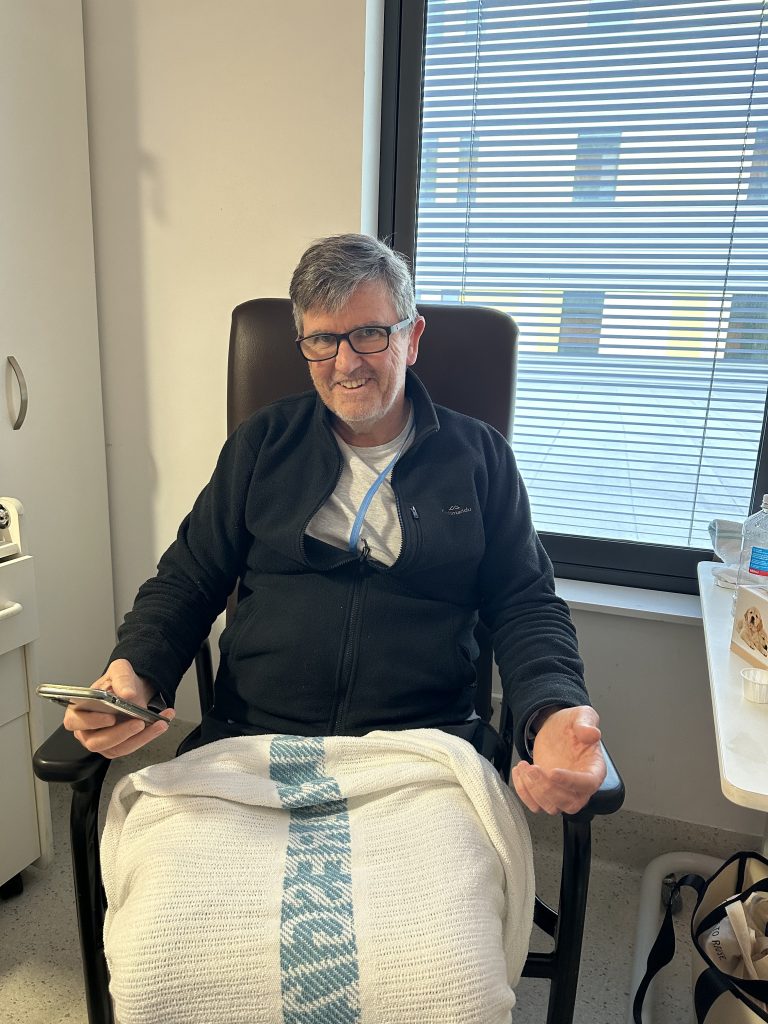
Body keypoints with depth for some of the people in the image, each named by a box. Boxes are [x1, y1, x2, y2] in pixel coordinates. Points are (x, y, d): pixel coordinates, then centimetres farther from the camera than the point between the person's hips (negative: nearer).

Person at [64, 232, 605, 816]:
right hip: (251, 739, 1)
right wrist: (134, 674, -11)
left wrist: (554, 714, -15)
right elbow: (186, 583, 10)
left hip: (424, 750, 0)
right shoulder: (263, 444, 10)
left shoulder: (480, 456, 7)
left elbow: (527, 606, 6)